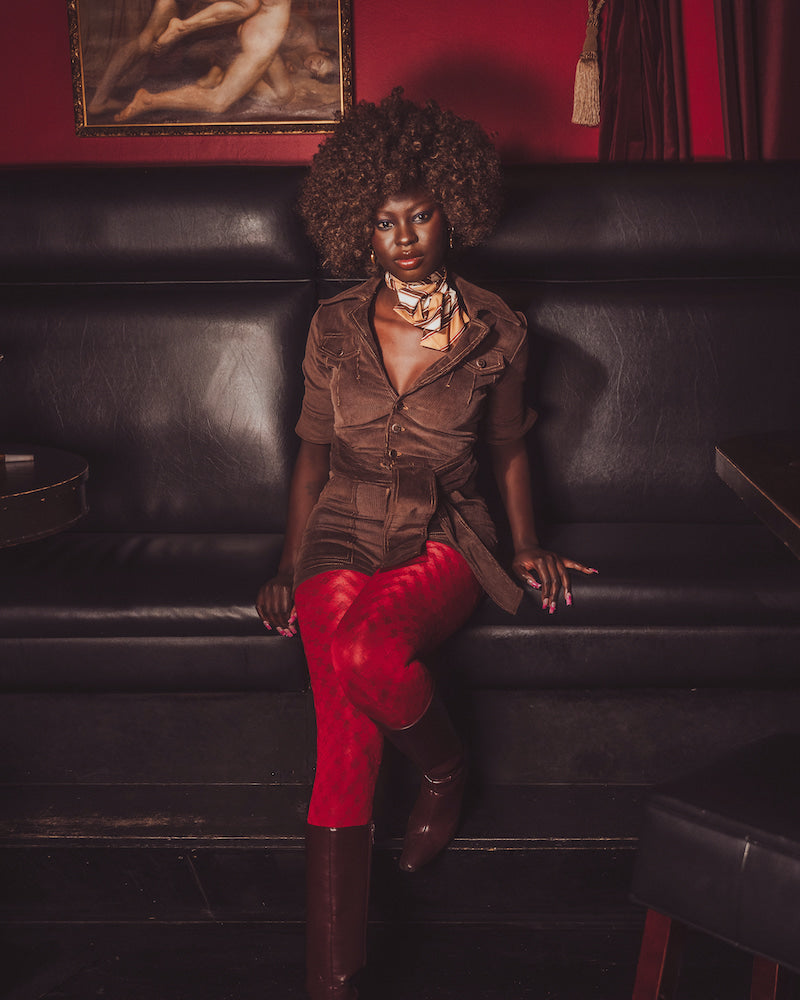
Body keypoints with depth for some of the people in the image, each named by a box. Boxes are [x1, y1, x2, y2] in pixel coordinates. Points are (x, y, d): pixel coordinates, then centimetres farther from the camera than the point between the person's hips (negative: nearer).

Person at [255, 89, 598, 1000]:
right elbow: (313, 451, 11)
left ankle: (445, 770, 0)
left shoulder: (494, 330, 1)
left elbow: (508, 447, 14)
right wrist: (290, 564, 4)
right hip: (344, 537, 1)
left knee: (367, 653, -34)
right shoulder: (335, 325, 4)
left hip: (444, 540, -1)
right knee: (345, 730, -23)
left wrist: (529, 546, 5)